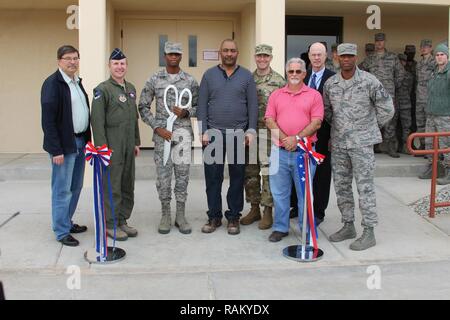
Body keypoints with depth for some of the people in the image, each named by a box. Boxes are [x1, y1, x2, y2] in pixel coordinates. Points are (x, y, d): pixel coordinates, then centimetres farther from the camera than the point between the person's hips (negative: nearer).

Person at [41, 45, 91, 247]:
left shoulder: (77, 82, 13)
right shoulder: (52, 83, -12)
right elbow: (48, 120, -17)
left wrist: (87, 139, 10)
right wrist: (56, 150, -19)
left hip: (80, 141, 8)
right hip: (64, 144, -8)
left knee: (75, 187, 16)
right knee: (62, 190, 0)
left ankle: (67, 222, 30)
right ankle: (62, 232, 11)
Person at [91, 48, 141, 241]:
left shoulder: (131, 88, 14)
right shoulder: (102, 89, -9)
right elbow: (97, 120, -14)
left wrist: (137, 142, 16)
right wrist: (102, 147, -17)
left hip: (128, 146, 7)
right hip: (111, 146, -7)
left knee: (128, 185, 12)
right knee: (112, 187, -1)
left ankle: (123, 220, 24)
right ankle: (111, 224, 10)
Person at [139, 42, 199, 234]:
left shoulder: (190, 81, 4)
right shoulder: (154, 80, 2)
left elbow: (198, 106, 9)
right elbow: (143, 107, 3)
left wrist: (185, 112, -12)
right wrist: (157, 128, -7)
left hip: (183, 133, 0)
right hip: (162, 133, 0)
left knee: (182, 175, 4)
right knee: (163, 176, 4)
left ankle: (180, 216, 16)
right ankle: (166, 215, 18)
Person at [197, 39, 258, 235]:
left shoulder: (246, 76, 7)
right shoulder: (209, 75, 7)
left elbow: (253, 105, 3)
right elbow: (202, 105, 4)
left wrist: (251, 130, -5)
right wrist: (203, 131, -3)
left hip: (239, 135, 0)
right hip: (213, 134, 0)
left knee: (237, 177, 6)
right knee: (212, 177, 4)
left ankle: (233, 217, 17)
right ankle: (214, 216, 16)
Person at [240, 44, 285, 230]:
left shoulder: (279, 81, -2)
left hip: (270, 132, -4)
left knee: (268, 173, 0)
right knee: (250, 172, 10)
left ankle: (268, 211, 10)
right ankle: (254, 209, 22)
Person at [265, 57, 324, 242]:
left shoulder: (314, 95, 4)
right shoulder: (276, 95, 12)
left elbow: (316, 123, -5)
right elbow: (269, 120, 3)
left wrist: (297, 138, -14)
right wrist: (285, 139, -11)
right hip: (280, 151, 2)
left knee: (305, 192, 6)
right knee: (280, 192, 8)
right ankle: (280, 228, 21)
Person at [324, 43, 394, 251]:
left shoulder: (369, 81, -8)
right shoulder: (330, 83, 6)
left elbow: (387, 109, -2)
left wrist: (372, 127, 5)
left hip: (362, 143, -5)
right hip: (338, 143, 5)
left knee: (364, 187, -4)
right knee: (341, 186, 11)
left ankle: (369, 232, 4)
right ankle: (348, 226, 25)